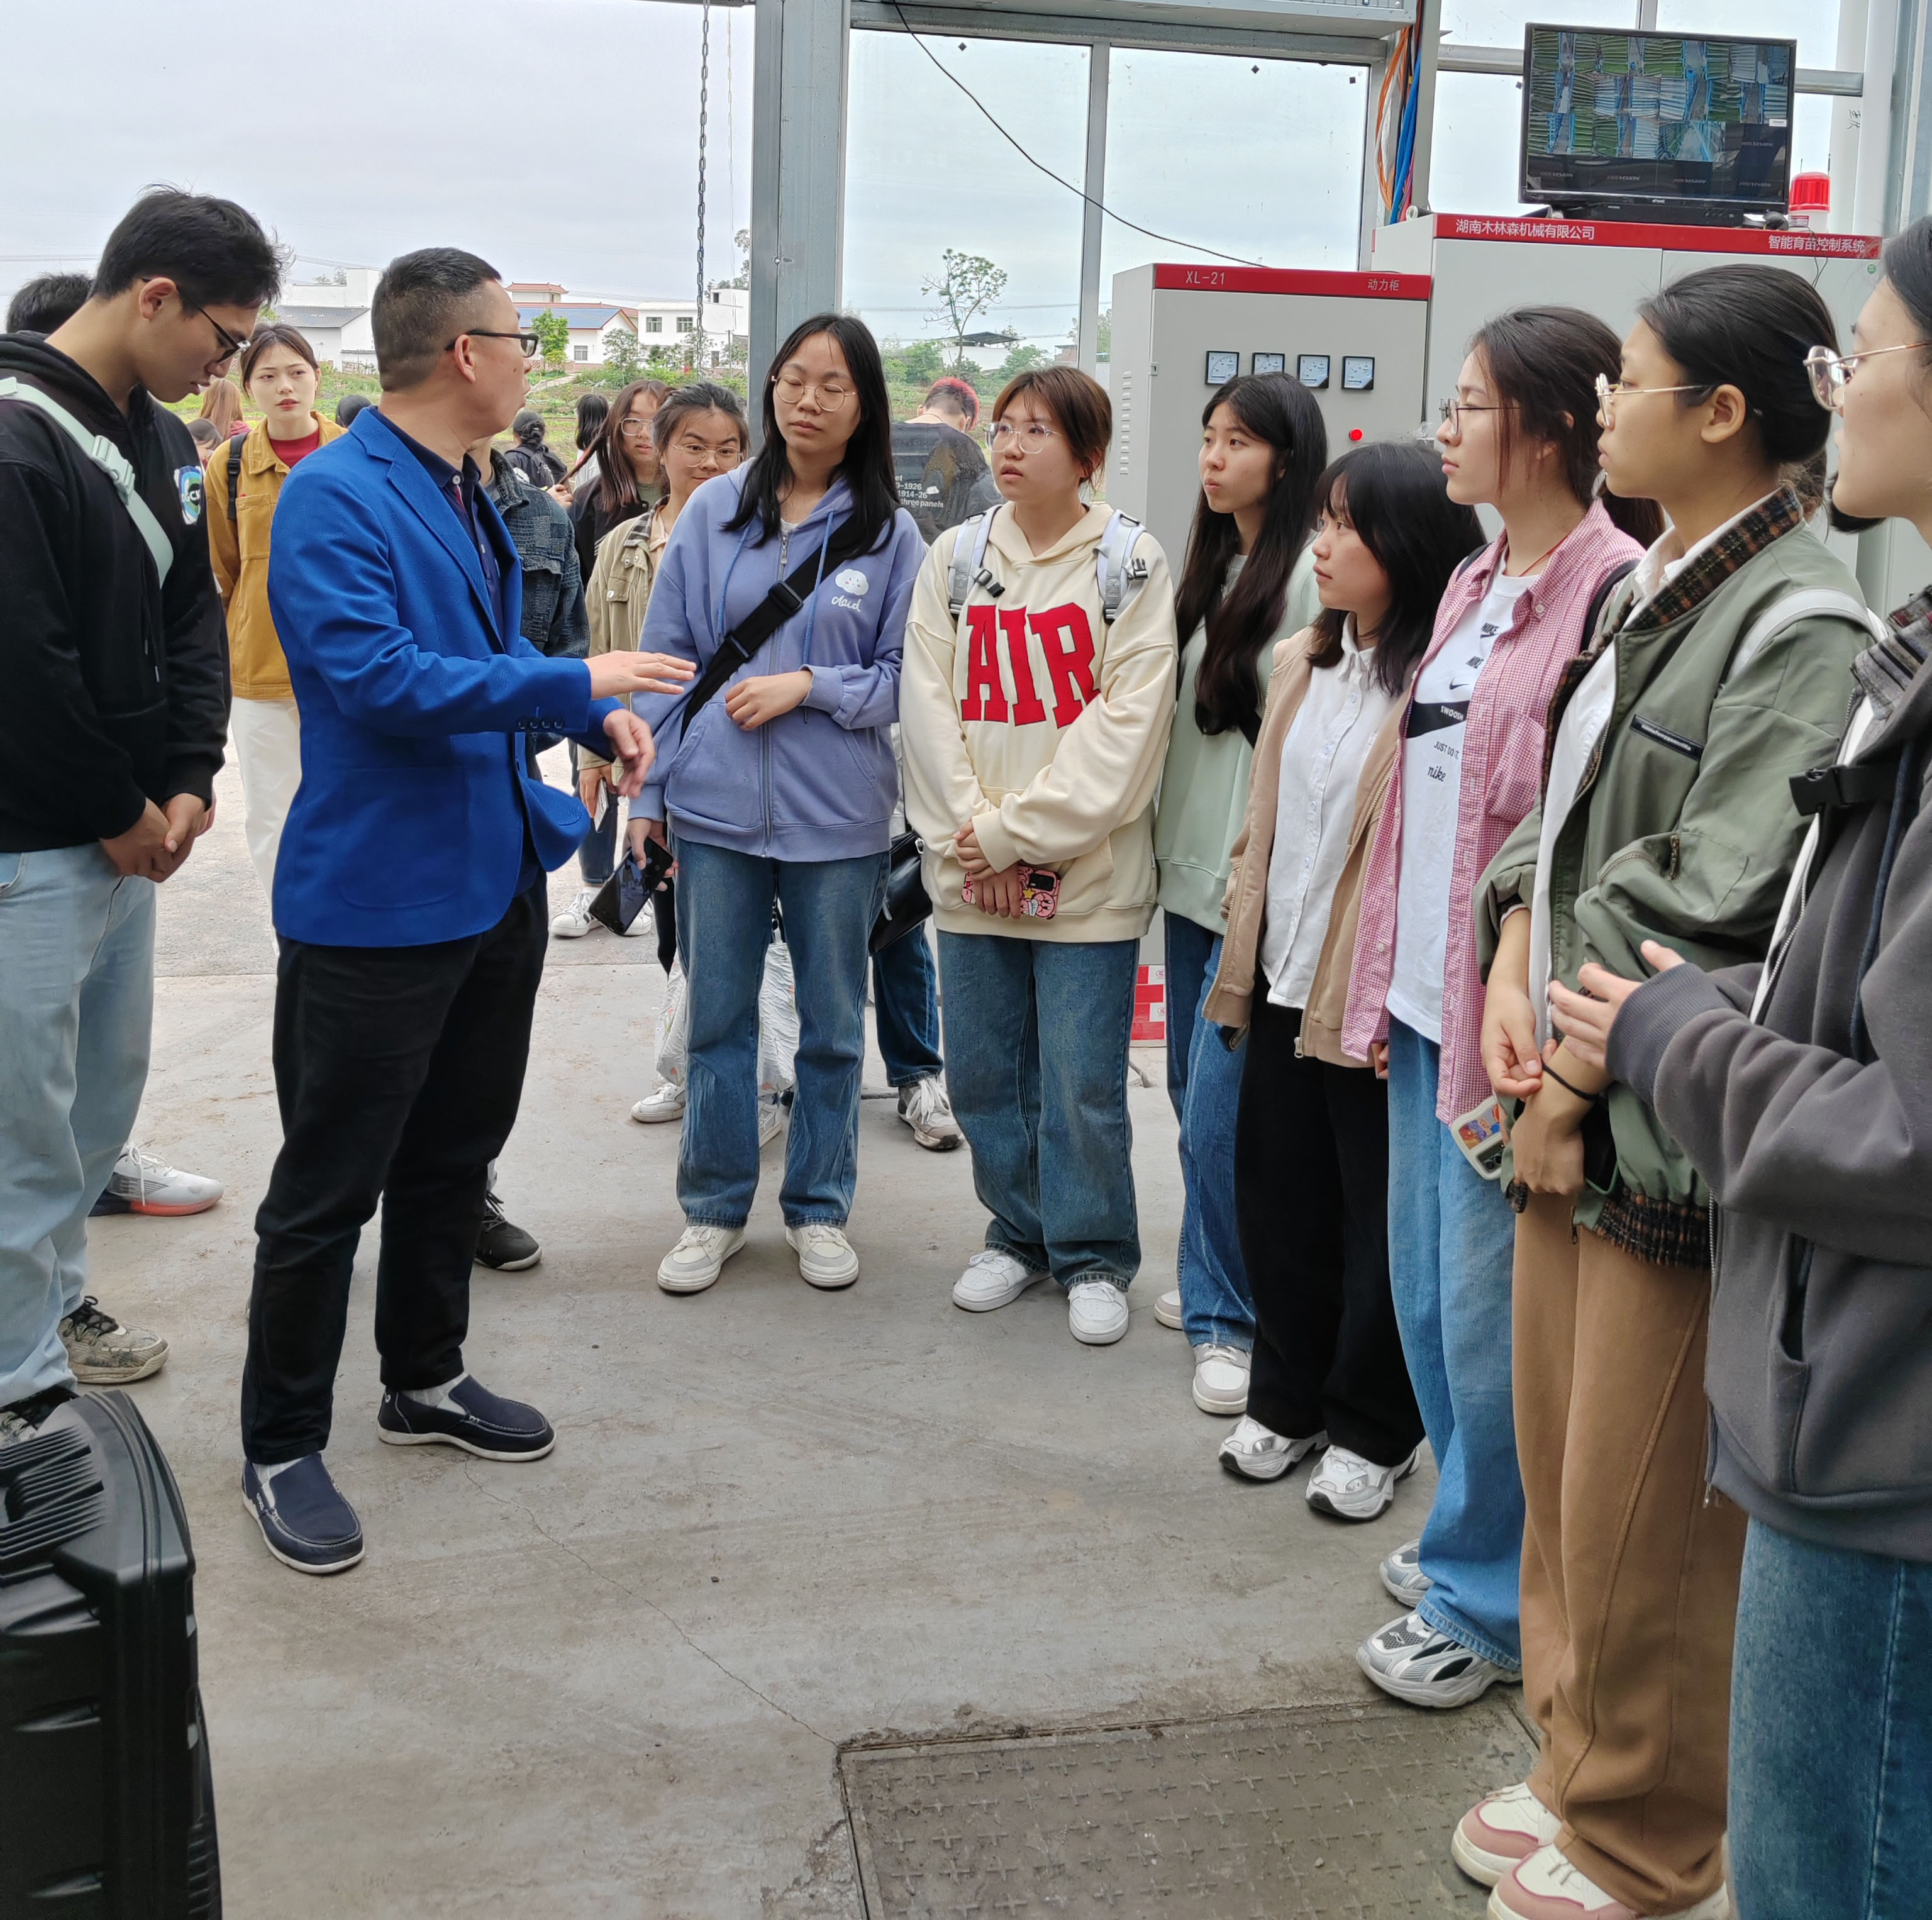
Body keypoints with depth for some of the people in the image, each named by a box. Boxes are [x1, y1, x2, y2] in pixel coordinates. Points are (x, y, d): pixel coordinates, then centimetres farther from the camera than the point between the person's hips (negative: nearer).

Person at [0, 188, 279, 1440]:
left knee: (105, 1088, 19)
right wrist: (120, 818, -11)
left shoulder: (162, 439, 10)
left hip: (130, 834, 9)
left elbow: (194, 619, 14)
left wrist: (188, 784, 1)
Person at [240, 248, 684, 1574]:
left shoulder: (468, 495, 12)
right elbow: (374, 673, -27)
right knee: (331, 1184, 1)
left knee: (456, 1150, 20)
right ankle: (283, 1448, 16)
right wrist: (571, 684, -22)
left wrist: (598, 715, 5)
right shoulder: (335, 497, -17)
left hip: (495, 878, 9)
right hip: (377, 898, -9)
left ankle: (427, 1377, 38)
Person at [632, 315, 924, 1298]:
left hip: (837, 819, -1)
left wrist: (809, 686, -14)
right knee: (717, 1018, 10)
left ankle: (819, 1208, 28)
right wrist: (649, 791, 1)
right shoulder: (715, 510, 1)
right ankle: (714, 1208, 25)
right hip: (715, 809, 1)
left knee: (832, 1024, 11)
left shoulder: (892, 534, -3)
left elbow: (903, 677, 1)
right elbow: (668, 655, 4)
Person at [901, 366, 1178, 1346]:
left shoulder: (1131, 563, -2)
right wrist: (969, 831, -8)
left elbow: (1127, 719, -9)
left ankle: (1093, 1258, 18)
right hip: (969, 872, 4)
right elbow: (928, 704, 3)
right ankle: (1017, 1235, 30)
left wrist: (1022, 829, -13)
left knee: (1083, 1080, 1)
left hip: (1087, 872, -4)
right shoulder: (955, 557, 8)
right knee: (984, 1070, 11)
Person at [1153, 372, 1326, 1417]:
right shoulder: (1213, 567, 15)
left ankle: (1230, 1319, 6)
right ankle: (1218, 1282, 29)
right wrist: (1167, 840, 15)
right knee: (1195, 1089, 15)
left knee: (1220, 1111, -7)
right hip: (1192, 870, 9)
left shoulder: (1312, 577, -13)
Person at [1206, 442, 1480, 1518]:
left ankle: (1373, 1431, 25)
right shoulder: (1300, 664, 10)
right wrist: (1243, 959, 14)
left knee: (1380, 1223, 8)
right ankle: (1289, 1402, 33)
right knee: (1280, 1208, 16)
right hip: (1286, 986, 7)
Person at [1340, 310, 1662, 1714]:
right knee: (1429, 1295, 17)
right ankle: (1474, 1537, 35)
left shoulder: (1614, 590, -13)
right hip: (1427, 1004, 9)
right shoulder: (1475, 587, 14)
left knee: (1491, 1316, 1)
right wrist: (1384, 983, 15)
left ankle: (1488, 1601, 18)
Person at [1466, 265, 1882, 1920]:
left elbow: (1716, 904, -20)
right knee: (1562, 1472, 19)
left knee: (1639, 1522, 4)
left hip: (1671, 1128, -8)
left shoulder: (1799, 629, -15)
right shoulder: (1653, 595, 13)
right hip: (1572, 1099, 9)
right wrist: (1514, 970, -1)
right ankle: (1580, 1775, 37)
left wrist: (1578, 1068, -12)